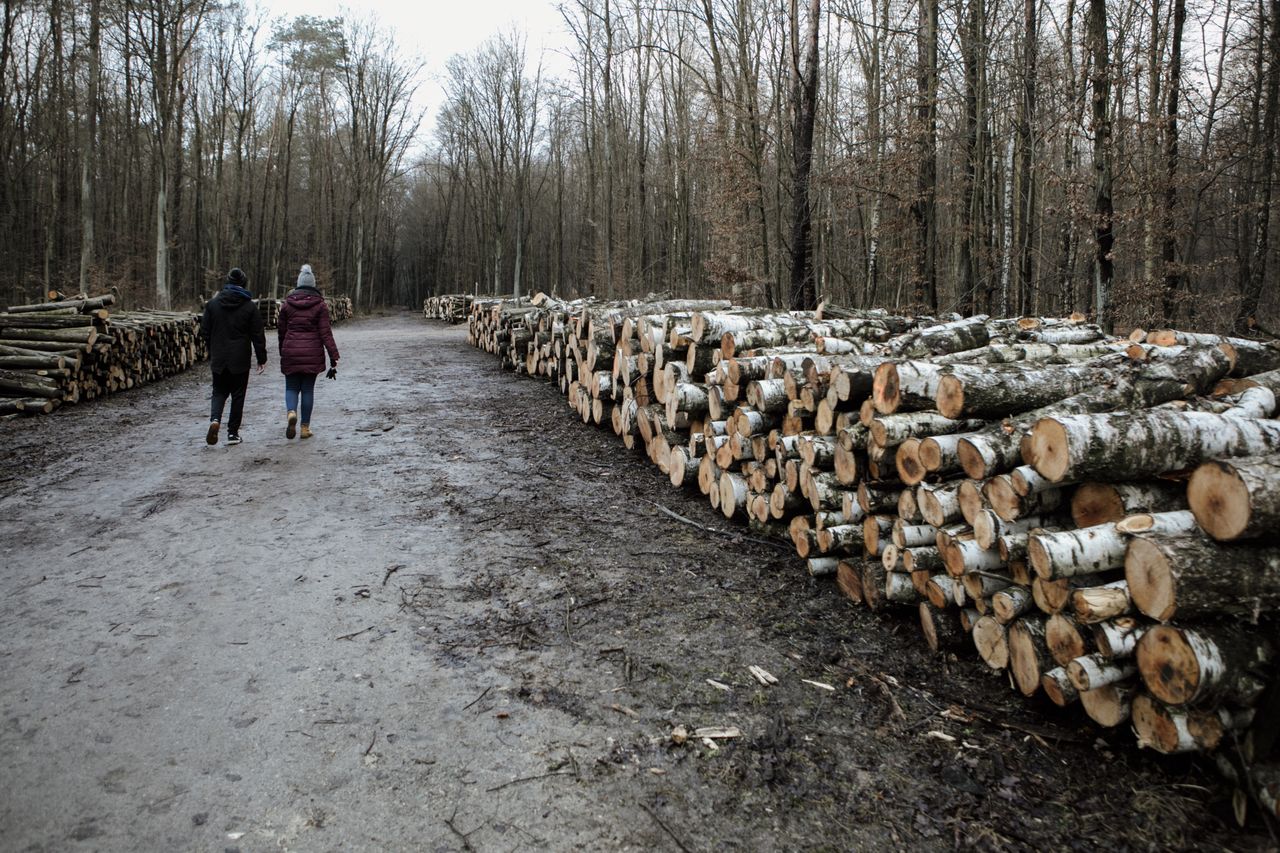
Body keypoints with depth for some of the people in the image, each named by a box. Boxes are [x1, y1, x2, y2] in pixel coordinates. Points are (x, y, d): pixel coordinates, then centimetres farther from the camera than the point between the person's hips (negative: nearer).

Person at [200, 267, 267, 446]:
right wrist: (262, 359, 3)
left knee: (219, 391, 14)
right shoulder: (249, 307, -6)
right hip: (240, 360, -2)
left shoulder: (212, 303, 2)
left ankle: (215, 419, -14)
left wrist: (211, 353, 17)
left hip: (218, 359, 2)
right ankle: (233, 433, 10)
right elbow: (258, 335, -5)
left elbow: (204, 331, 5)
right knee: (237, 394, 8)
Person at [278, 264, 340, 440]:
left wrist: (282, 352, 25)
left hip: (290, 352, 1)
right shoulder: (320, 305, -3)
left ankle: (291, 412, -19)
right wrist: (334, 359, -7)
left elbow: (281, 331, 10)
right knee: (308, 389, 7)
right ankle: (305, 428, 10)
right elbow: (326, 333, -8)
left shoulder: (287, 304, 3)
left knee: (291, 387, 11)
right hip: (312, 353, -1)